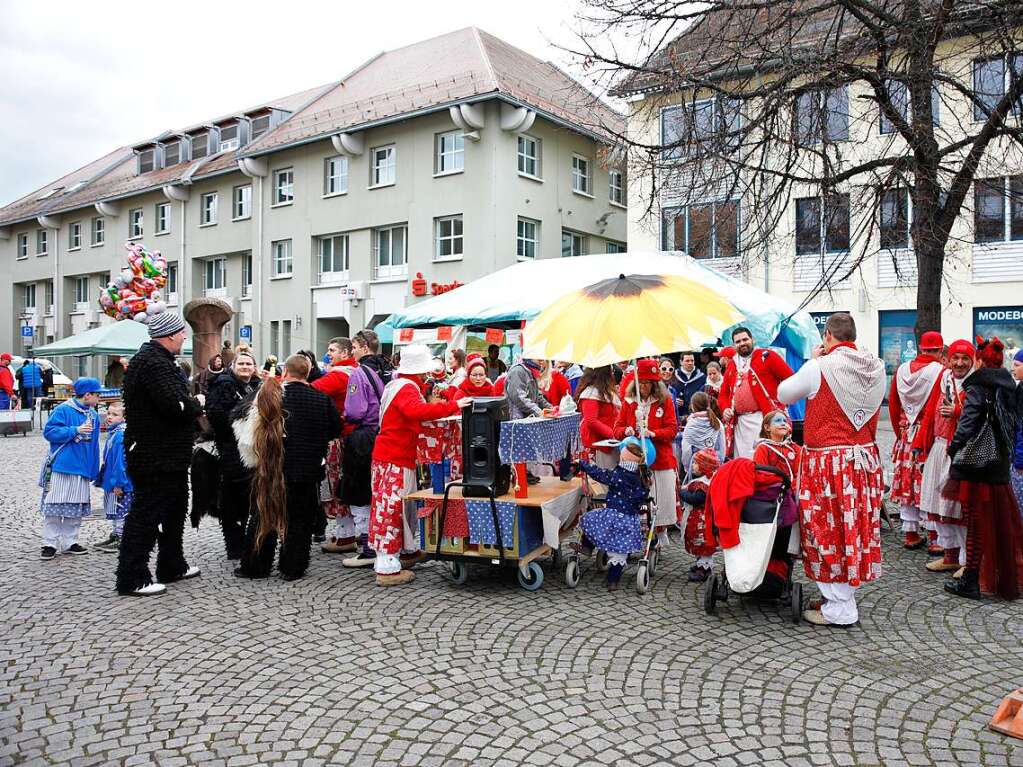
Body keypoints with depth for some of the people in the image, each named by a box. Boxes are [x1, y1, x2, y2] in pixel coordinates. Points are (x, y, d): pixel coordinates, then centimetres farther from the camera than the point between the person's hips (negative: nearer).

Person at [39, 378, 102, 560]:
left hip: (83, 470, 6)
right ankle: (50, 544, 8)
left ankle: (69, 542, 19)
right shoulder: (63, 410, -7)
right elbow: (49, 432, -13)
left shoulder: (93, 415, 11)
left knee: (77, 508, 9)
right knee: (54, 506, -2)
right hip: (62, 468, -6)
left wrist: (93, 470, 13)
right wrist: (76, 430, -18)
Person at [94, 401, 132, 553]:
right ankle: (115, 536, 28)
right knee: (113, 511, 18)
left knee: (120, 511, -1)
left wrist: (118, 483, -23)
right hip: (111, 482, 10)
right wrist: (103, 479, 23)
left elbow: (121, 461, -22)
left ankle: (121, 540, 7)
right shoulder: (113, 433, 12)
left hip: (120, 484, -10)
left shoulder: (120, 435, -19)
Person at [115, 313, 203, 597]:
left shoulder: (155, 359, 15)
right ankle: (131, 579, 8)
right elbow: (176, 405, -29)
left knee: (174, 509, 20)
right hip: (156, 456, -11)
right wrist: (197, 404, -11)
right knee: (146, 513, -2)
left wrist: (190, 404, 2)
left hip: (168, 455, 11)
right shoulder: (154, 363, -20)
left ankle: (172, 567, 33)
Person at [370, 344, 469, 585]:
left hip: (393, 454, 10)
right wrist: (453, 406, -36)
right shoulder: (407, 388, -16)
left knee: (403, 505, 20)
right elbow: (418, 411, -37)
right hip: (395, 459, -10)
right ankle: (387, 568, -6)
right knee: (391, 508, -8)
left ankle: (407, 549, 34)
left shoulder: (399, 385, 17)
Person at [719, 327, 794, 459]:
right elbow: (723, 394, 21)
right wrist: (725, 409, 3)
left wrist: (780, 401, -7)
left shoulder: (766, 356, 2)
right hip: (740, 421, 5)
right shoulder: (732, 365, 18)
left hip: (765, 417, -5)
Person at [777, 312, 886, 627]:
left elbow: (783, 394, -1)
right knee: (855, 527, 15)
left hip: (826, 464, -6)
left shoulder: (819, 368, -15)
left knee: (827, 530, 3)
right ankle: (847, 597, 28)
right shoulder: (877, 368, 3)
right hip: (865, 458, 7)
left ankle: (839, 609, 10)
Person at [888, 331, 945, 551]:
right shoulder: (940, 372, -12)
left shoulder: (902, 370, 5)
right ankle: (934, 537, 8)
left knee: (907, 484, 9)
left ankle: (910, 534, 17)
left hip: (906, 436, 5)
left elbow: (893, 404, 10)